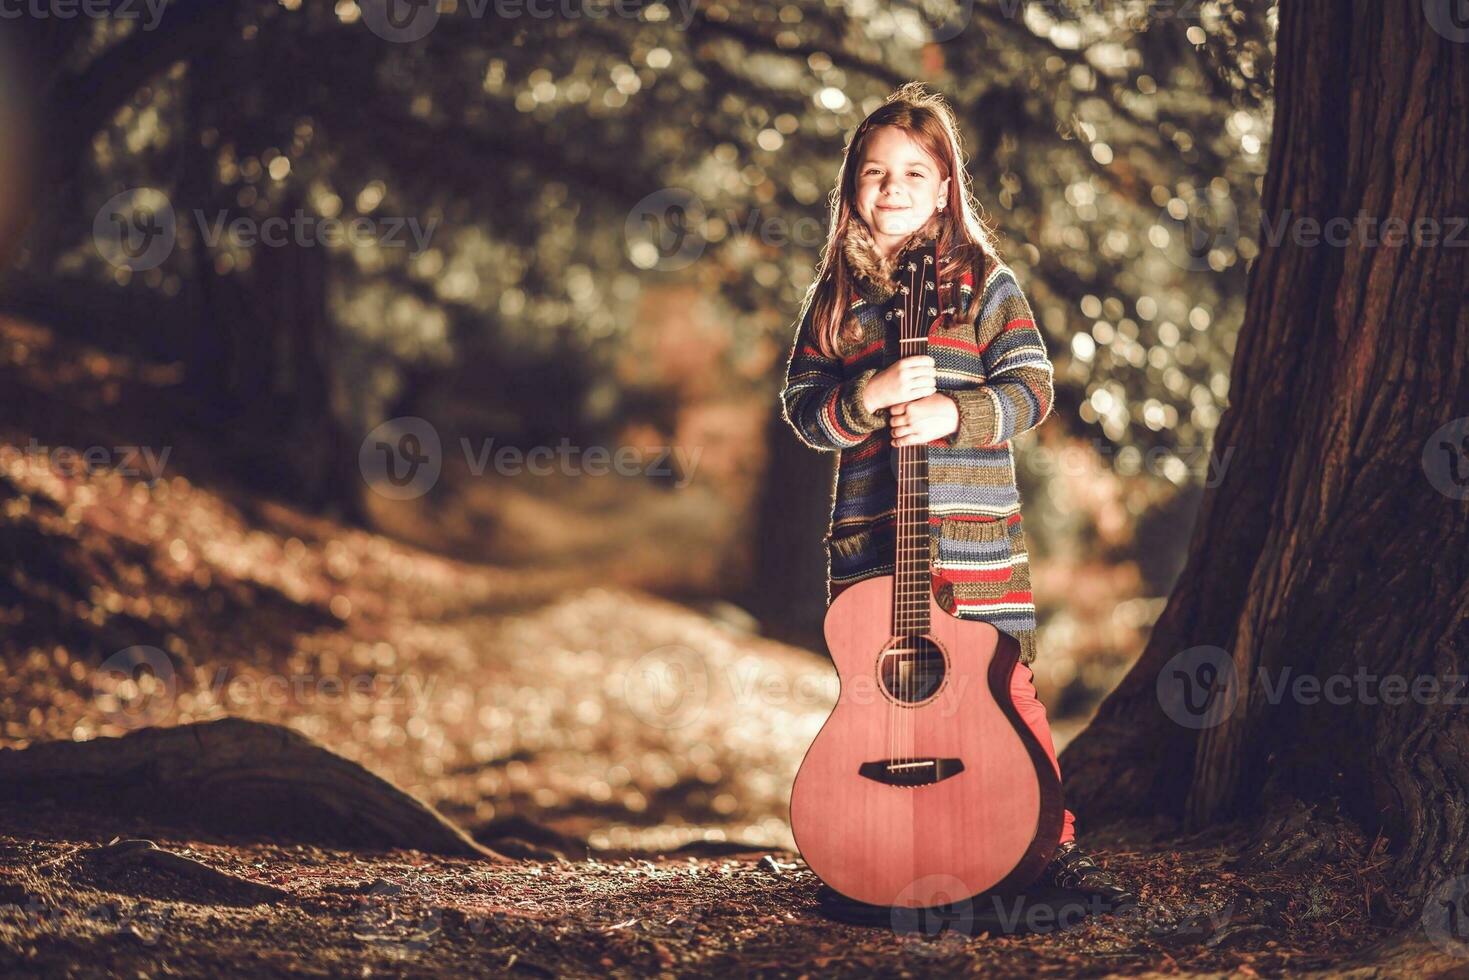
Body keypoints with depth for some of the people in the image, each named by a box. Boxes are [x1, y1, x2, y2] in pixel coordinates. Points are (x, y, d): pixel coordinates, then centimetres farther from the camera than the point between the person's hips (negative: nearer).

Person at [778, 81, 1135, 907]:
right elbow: (802, 406, 4)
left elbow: (1033, 390, -5)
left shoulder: (984, 285, 1)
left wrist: (954, 413, -20)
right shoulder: (836, 296, 9)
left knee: (1008, 688, -2)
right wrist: (866, 398, -15)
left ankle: (1053, 844, 8)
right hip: (867, 537, 3)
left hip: (976, 535, -3)